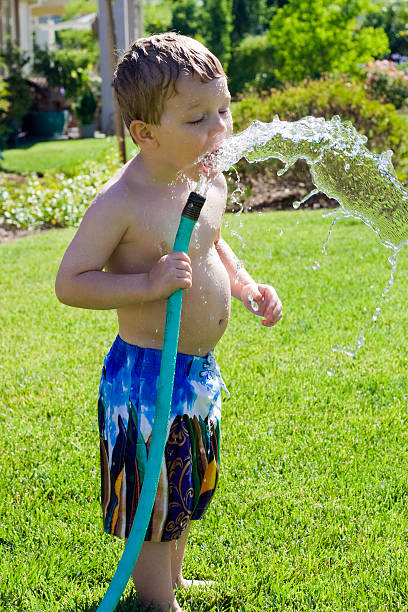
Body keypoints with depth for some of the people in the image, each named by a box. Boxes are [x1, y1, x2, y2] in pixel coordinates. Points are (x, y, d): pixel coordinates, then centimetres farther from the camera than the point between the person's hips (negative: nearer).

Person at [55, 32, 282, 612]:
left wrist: (246, 286, 4)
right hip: (148, 374, -8)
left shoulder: (211, 181, 0)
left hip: (200, 369, 8)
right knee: (153, 496, 7)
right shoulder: (121, 202, -23)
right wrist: (150, 285, -30)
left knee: (187, 486, 24)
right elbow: (69, 282, -21)